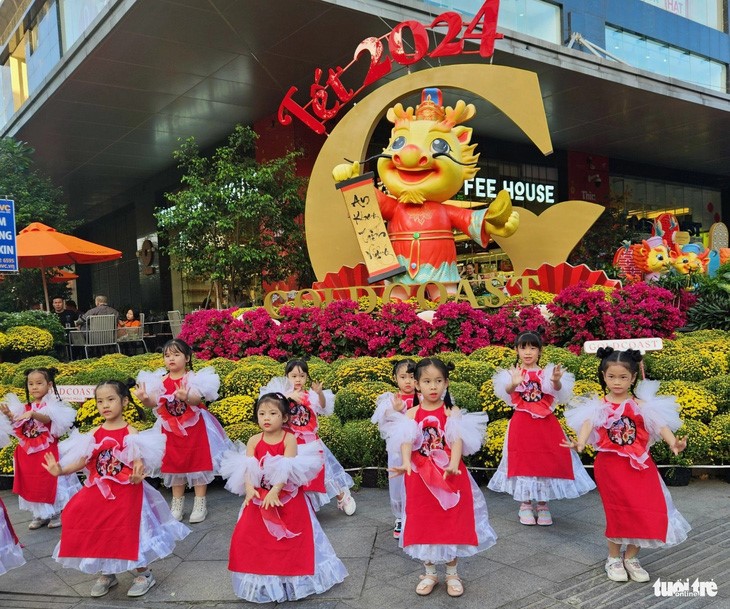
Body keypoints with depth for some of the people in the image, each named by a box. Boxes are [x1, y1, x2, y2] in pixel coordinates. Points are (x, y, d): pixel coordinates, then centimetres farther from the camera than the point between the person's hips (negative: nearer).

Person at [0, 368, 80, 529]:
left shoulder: (50, 405, -8)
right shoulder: (25, 407, 8)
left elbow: (46, 419, -26)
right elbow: (19, 426, 2)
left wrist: (32, 414, -45)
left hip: (47, 452, -6)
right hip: (29, 453, 6)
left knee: (50, 481, 1)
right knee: (32, 482, 12)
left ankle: (57, 513, 16)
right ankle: (40, 514, 26)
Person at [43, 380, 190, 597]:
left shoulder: (131, 433, -10)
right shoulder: (94, 434, 3)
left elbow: (138, 461, -16)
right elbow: (82, 461, 3)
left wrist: (138, 475, -38)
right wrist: (60, 470, -12)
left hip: (126, 494, -5)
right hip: (98, 493, 5)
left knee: (129, 532, -3)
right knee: (98, 532, 7)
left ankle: (143, 573, 20)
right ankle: (106, 574, 32)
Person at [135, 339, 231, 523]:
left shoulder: (193, 378, -12)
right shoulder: (160, 380, -1)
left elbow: (197, 399, -29)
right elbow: (154, 402, -13)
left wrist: (186, 397, -50)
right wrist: (145, 399, -36)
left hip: (194, 429, -4)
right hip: (171, 431, 4)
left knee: (197, 463, 3)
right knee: (174, 465, 13)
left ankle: (200, 504, 15)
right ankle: (177, 504, 27)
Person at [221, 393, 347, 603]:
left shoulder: (289, 439, -10)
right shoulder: (254, 441, -1)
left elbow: (287, 469, -20)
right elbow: (247, 468, -9)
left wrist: (275, 490, -31)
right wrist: (249, 488, -26)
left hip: (287, 495, -3)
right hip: (259, 495, 3)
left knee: (291, 536, 3)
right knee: (254, 536, 5)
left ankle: (291, 576, 24)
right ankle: (263, 580, 24)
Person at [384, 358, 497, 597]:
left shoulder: (453, 413, -4)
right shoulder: (411, 414, -1)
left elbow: (458, 440, -19)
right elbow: (406, 441, -16)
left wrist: (453, 464, -37)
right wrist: (406, 463, -36)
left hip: (450, 476, -1)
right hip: (420, 478, 1)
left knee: (452, 524, 7)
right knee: (424, 524, 9)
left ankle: (452, 573, 26)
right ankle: (429, 573, 28)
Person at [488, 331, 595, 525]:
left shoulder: (546, 373, 1)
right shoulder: (513, 373, -1)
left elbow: (559, 391, -18)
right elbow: (506, 392, -20)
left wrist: (556, 381, -42)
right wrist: (514, 384, -43)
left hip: (545, 425, 1)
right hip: (522, 425, -1)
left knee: (546, 461, 5)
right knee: (523, 461, 4)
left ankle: (542, 504, 22)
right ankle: (525, 504, 19)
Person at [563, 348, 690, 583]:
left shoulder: (641, 405, 0)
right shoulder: (598, 406, -4)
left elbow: (659, 424, -13)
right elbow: (587, 424, -21)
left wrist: (673, 443, -33)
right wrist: (580, 443, -42)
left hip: (640, 465, 2)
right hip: (611, 465, -2)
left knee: (646, 512, 2)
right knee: (619, 512, 3)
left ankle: (631, 557, 24)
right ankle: (614, 558, 24)